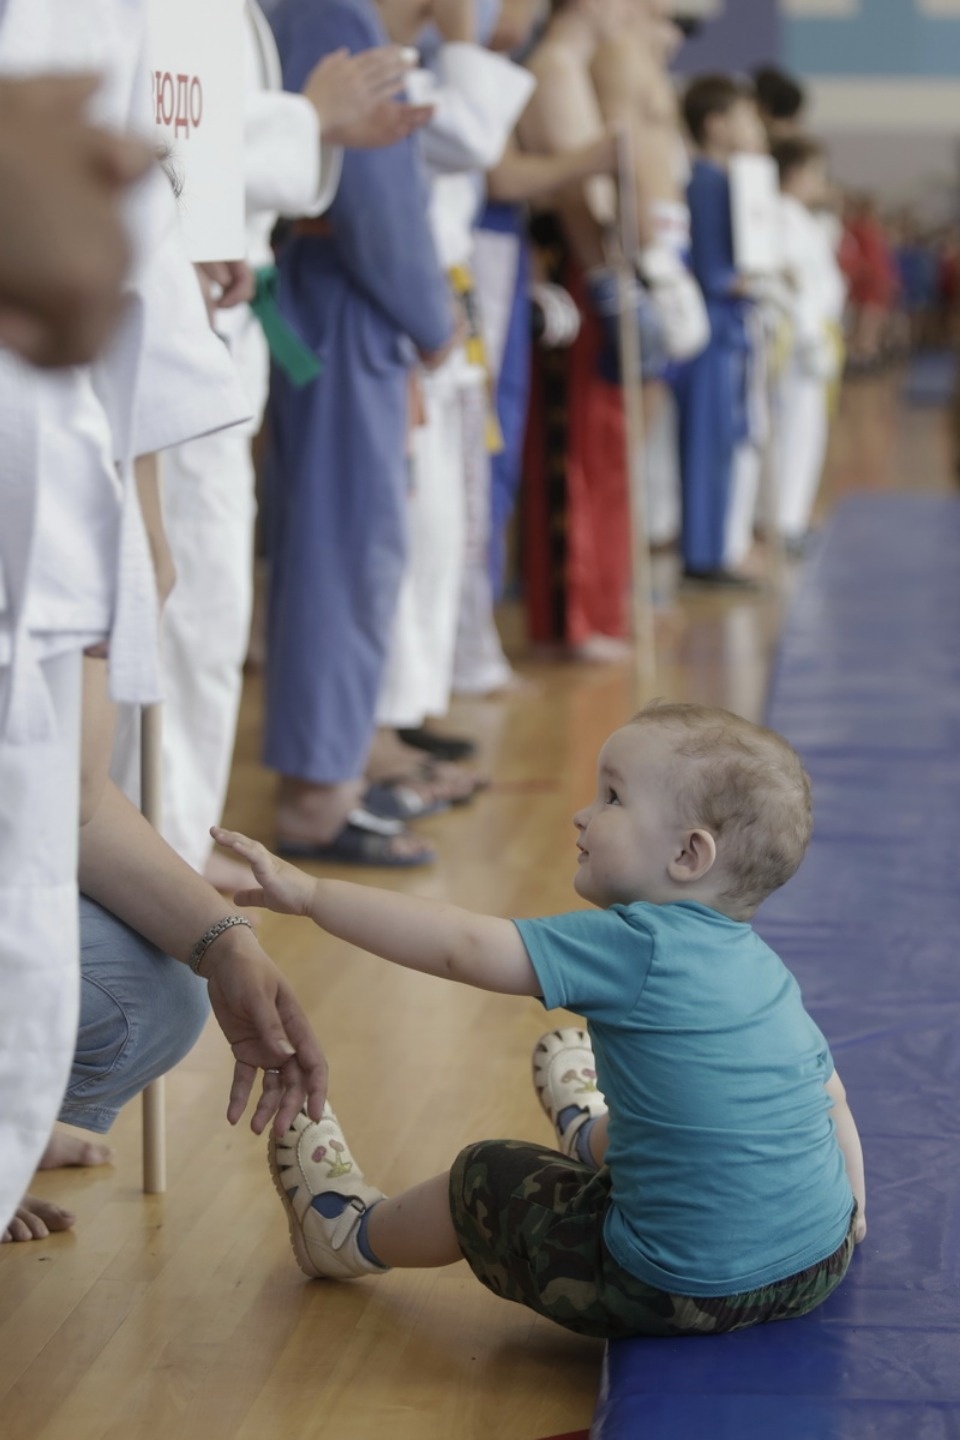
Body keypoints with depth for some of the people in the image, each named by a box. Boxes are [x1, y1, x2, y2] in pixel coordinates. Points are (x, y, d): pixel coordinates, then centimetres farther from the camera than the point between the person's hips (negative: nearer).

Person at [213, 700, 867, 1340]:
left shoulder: (633, 947, -18)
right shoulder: (766, 969, 5)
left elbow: (463, 947, -19)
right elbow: (831, 1102, 10)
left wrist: (310, 893, -14)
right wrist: (847, 1210, 24)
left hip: (678, 1294, -7)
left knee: (486, 1180, 17)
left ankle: (356, 1234, 45)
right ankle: (591, 1138, 71)